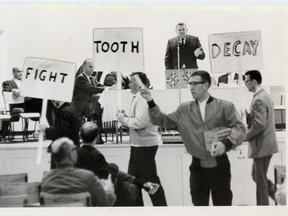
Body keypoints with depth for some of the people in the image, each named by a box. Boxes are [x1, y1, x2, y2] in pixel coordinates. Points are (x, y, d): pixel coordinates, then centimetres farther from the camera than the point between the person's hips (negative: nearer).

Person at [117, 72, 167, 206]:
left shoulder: (143, 98, -16)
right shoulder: (138, 98, 15)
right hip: (138, 145, 10)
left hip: (145, 145, -10)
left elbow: (140, 122, -26)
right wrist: (125, 120, 4)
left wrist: (124, 119, -12)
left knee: (150, 180, -4)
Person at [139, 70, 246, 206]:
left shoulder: (225, 107, -3)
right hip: (197, 165, 3)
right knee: (199, 203, 10)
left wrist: (226, 143, -25)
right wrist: (150, 102, -4)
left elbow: (239, 128, -7)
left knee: (222, 203, 5)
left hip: (219, 164, -3)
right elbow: (162, 121, 8)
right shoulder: (184, 109, 7)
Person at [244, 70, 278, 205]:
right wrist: (248, 119, 10)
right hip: (266, 143, 10)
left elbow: (260, 125, -26)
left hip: (261, 146, -10)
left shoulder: (258, 100, -20)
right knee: (257, 176, 19)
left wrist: (245, 136, -13)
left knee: (260, 179, 1)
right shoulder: (265, 96, 12)